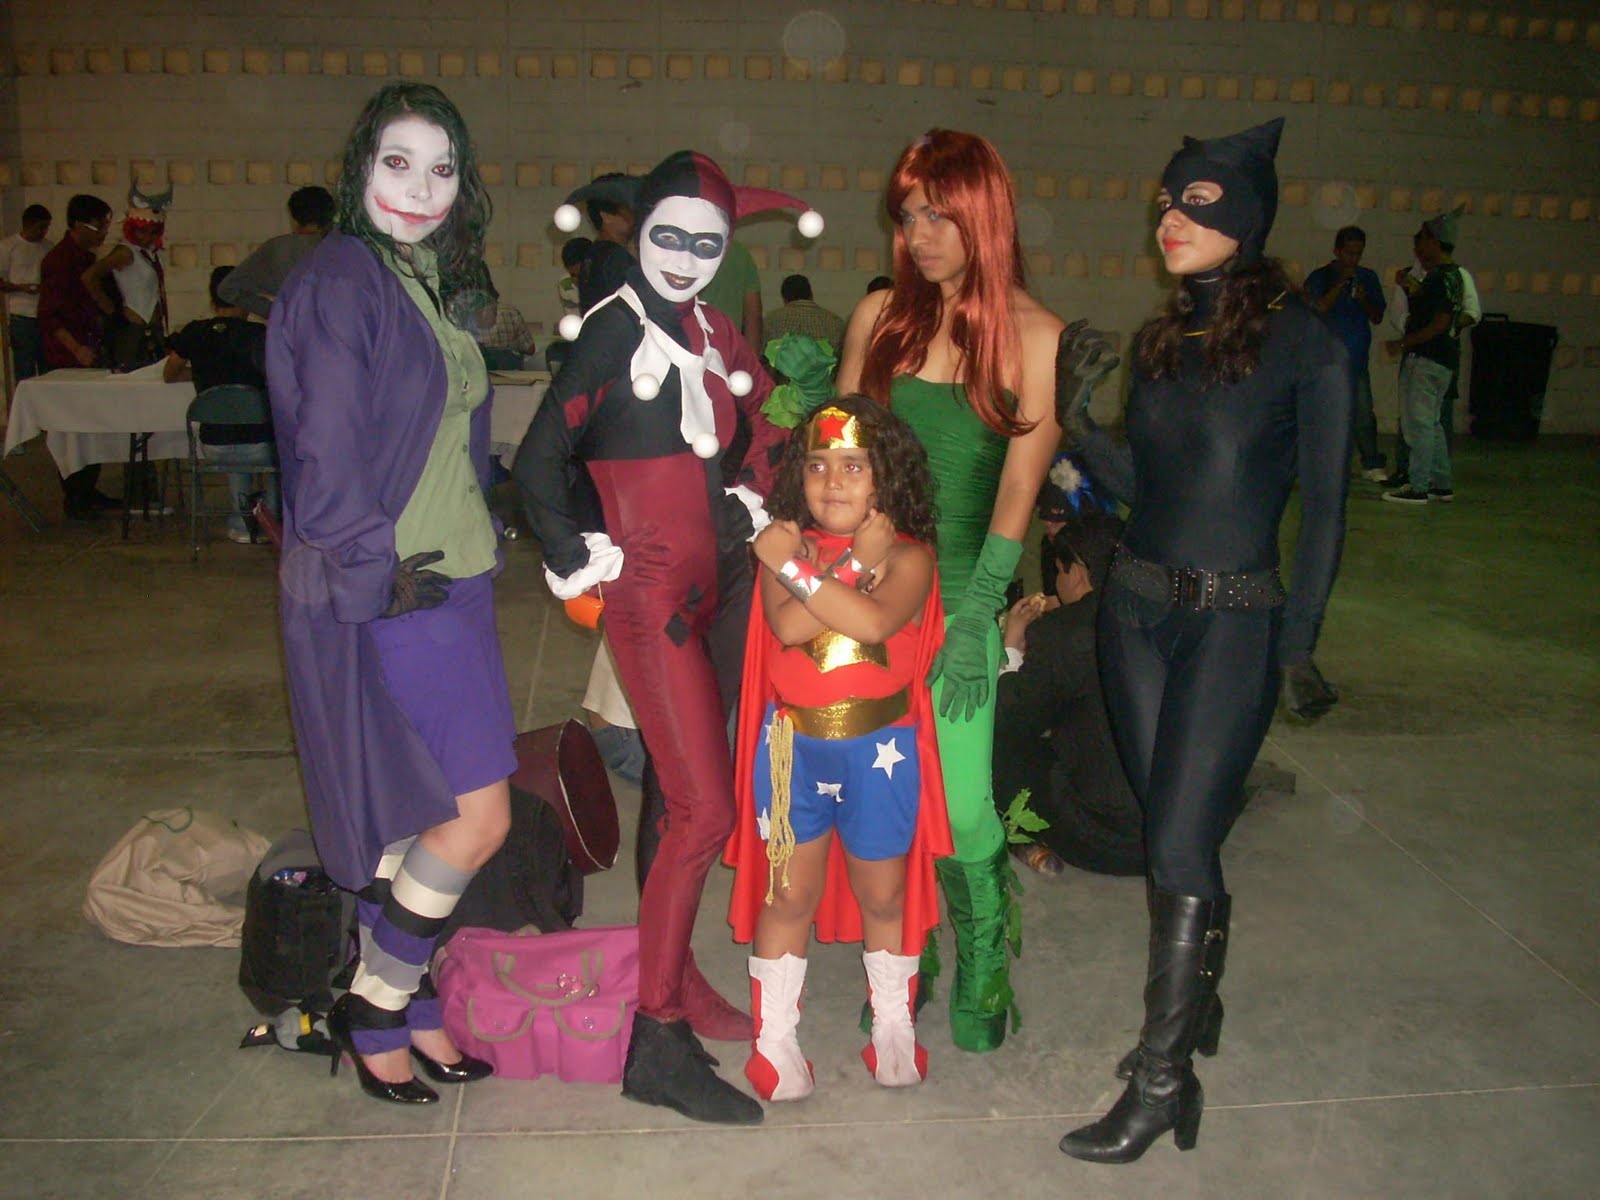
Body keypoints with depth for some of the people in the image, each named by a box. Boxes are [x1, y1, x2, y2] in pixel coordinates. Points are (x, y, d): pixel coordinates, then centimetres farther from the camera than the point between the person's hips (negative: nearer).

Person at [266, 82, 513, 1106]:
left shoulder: (438, 288, 15)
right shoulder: (336, 282, -12)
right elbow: (325, 456, -18)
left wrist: (479, 544, 13)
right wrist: (383, 573, -16)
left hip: (450, 581, 8)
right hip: (378, 597, -8)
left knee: (417, 825, 14)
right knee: (477, 818, -7)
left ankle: (403, 1006, 30)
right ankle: (372, 1013, 14)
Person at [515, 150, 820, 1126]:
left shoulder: (711, 333, 11)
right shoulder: (616, 330, -9)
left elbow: (772, 419, 24)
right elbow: (540, 460, -11)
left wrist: (753, 500, 12)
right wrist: (577, 560, -8)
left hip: (716, 586, 7)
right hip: (650, 594, -7)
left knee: (677, 790, 14)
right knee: (705, 807, -11)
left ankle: (672, 977, 29)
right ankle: (659, 1043, -2)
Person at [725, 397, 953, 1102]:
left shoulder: (908, 555, -6)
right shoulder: (786, 545, -2)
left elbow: (876, 622, -26)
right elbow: (787, 626, -20)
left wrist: (800, 571, -21)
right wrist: (858, 565, -20)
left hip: (880, 749, -1)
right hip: (794, 745, 1)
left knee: (882, 892, 14)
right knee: (790, 892, 10)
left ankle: (893, 1024, 34)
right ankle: (774, 1036, 25)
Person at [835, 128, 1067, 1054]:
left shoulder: (1035, 335, -1)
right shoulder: (879, 316, 8)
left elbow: (1020, 485, -6)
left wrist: (975, 616, -12)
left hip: (961, 592, -3)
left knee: (960, 806, -3)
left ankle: (985, 973, 23)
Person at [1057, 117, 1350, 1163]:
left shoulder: (1305, 342, -8)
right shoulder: (1162, 339, 9)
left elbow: (1323, 508, -6)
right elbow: (1138, 482, 11)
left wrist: (1300, 644, -8)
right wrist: (1078, 419, -5)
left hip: (1232, 622, -6)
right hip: (1136, 607, 6)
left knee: (1181, 847, -4)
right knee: (1172, 833, 15)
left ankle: (1163, 1080, 9)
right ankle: (1194, 1008, 36)